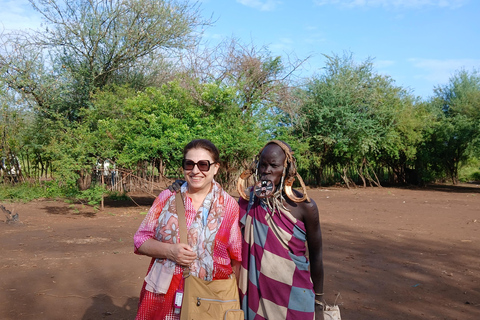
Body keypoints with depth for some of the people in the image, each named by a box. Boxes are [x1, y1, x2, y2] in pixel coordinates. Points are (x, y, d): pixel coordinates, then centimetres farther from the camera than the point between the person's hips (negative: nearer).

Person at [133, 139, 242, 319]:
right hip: (163, 297, 2)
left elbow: (237, 258, 1)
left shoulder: (229, 206, -5)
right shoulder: (167, 197, -1)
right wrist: (169, 250, -16)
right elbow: (140, 239, 1)